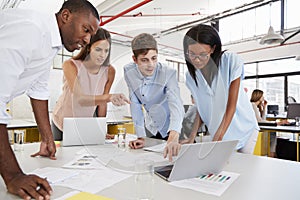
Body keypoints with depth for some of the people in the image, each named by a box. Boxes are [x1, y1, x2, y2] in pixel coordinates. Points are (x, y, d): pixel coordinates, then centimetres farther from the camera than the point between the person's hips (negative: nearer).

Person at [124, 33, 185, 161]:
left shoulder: (168, 74, -26)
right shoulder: (129, 72, -14)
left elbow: (176, 106, -39)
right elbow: (135, 104, -11)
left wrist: (173, 139, -55)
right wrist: (140, 137, -15)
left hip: (172, 129, -3)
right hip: (151, 129, 3)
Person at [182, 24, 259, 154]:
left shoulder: (231, 61, -19)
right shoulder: (191, 76, -7)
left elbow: (231, 106, -21)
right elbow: (201, 109, 0)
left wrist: (217, 140, -25)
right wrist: (191, 138, -12)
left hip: (244, 130, -2)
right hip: (217, 133, 3)